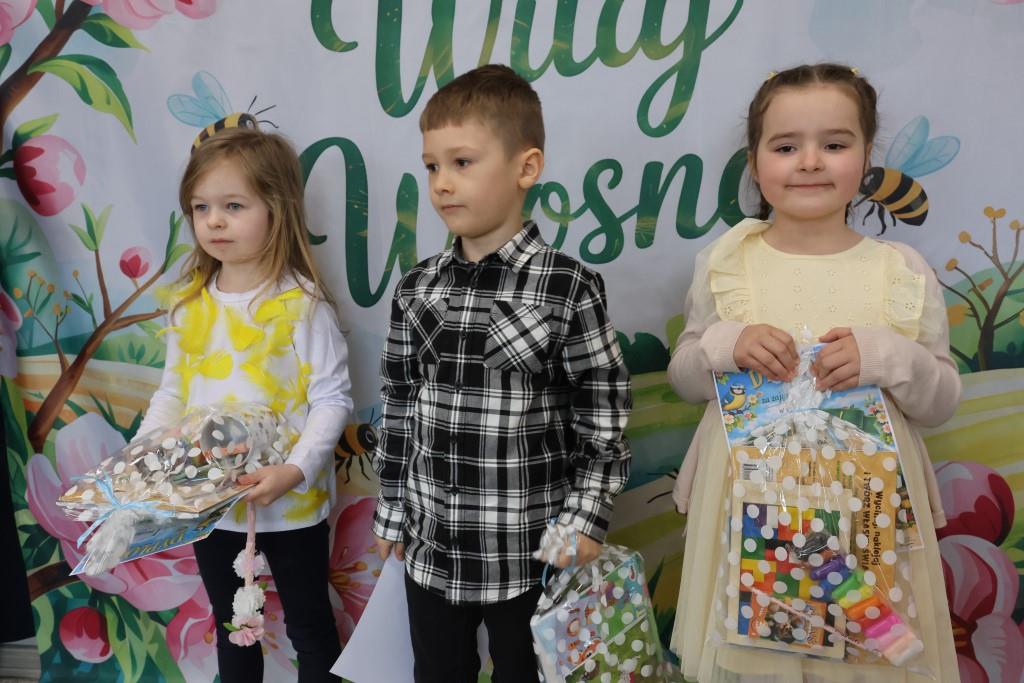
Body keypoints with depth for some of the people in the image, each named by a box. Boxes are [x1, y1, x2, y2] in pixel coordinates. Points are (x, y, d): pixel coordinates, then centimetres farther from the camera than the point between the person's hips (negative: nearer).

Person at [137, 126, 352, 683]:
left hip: (289, 505, -5)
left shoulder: (301, 304, -17)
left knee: (308, 625, 15)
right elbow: (173, 392, 7)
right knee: (230, 625, 25)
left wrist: (296, 470, -27)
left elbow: (332, 400, -17)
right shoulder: (189, 303, 0)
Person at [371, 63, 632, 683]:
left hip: (530, 551, -4)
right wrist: (391, 510, 10)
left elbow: (604, 410, -9)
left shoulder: (569, 288, -14)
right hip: (431, 547, 4)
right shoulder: (417, 289, -1)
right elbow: (399, 405, 6)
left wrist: (587, 516, -10)